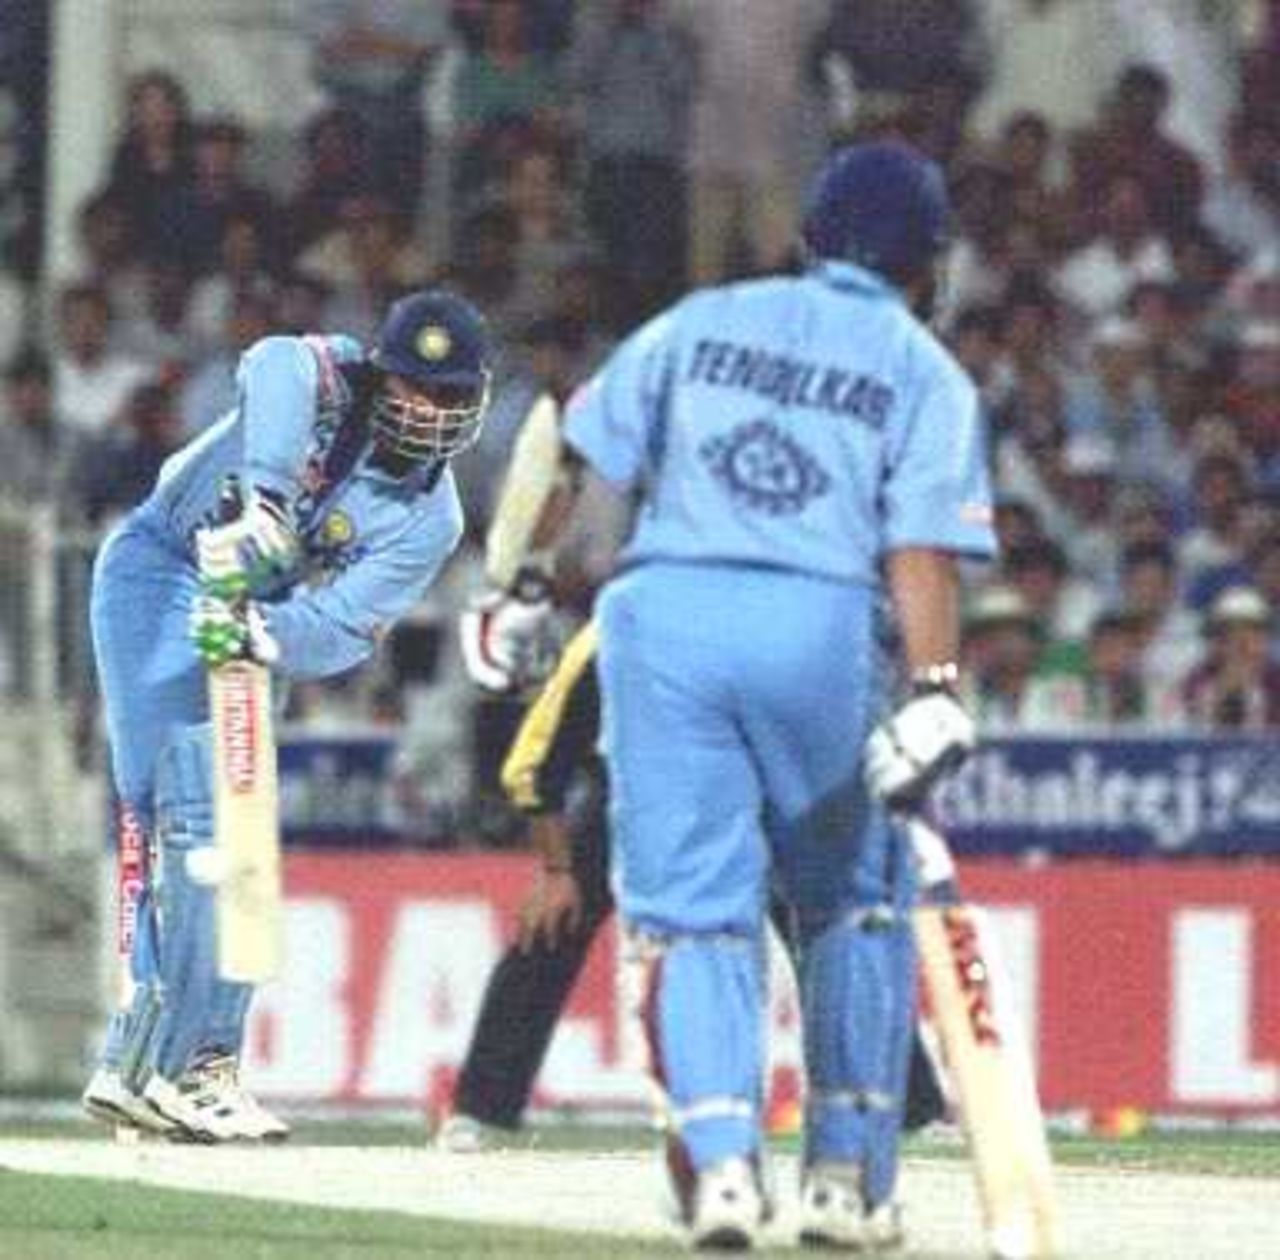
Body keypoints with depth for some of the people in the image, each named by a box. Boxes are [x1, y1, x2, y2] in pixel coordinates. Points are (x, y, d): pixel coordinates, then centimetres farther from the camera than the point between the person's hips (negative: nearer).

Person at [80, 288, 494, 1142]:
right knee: (196, 813, -16)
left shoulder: (430, 520, -7)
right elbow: (278, 368, -42)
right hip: (159, 574, -6)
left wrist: (264, 635, -38)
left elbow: (343, 631, -17)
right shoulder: (331, 381, -16)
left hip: (249, 614, 6)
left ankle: (203, 1061, 13)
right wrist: (263, 493, -56)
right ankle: (145, 1067, -20)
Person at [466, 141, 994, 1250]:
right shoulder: (928, 374, 9)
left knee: (696, 908, 4)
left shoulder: (701, 323, 17)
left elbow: (587, 468, 12)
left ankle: (720, 1156, -14)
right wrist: (933, 690, -12)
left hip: (664, 613, 2)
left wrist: (525, 588, 19)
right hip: (823, 624, -2)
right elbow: (920, 548, -5)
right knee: (857, 905, 15)